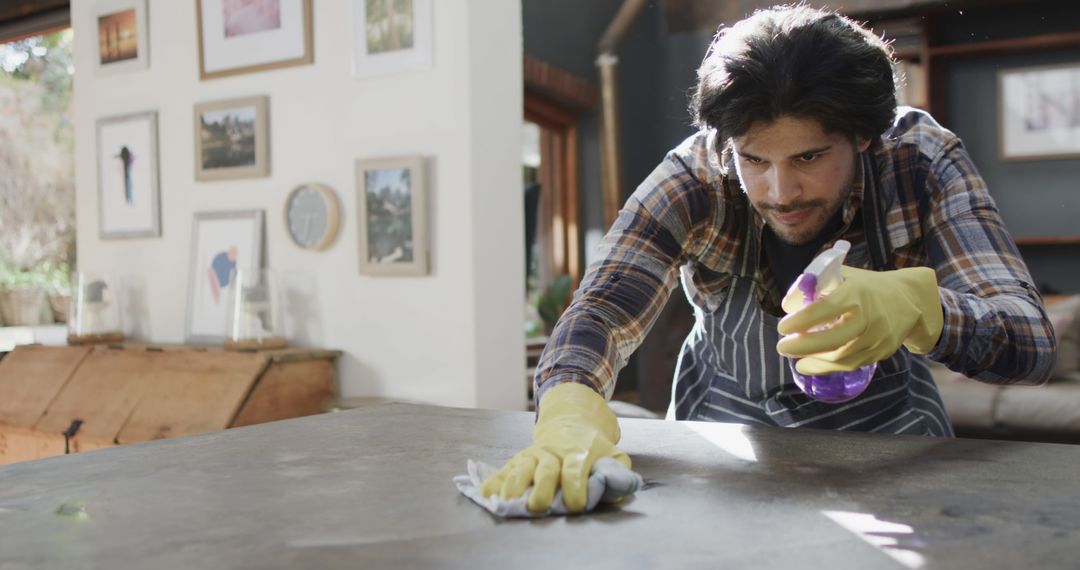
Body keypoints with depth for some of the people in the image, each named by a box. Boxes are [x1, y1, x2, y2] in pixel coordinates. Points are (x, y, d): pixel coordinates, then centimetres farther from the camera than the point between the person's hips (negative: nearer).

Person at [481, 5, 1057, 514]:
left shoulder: (922, 160, -21)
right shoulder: (695, 178, -22)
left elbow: (1033, 340, -27)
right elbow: (599, 310, -31)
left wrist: (915, 304, -51)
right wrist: (570, 414, -54)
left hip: (887, 435, 0)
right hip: (729, 426, 0)